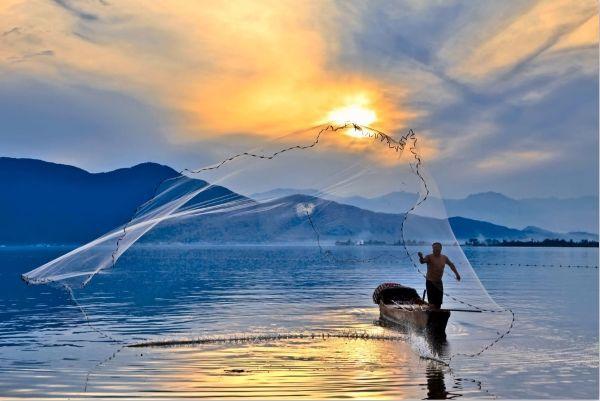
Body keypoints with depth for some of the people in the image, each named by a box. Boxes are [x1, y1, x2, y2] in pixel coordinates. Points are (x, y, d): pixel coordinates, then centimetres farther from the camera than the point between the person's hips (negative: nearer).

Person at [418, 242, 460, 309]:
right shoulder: (429, 257, -13)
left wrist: (456, 273, 21)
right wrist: (421, 257, -56)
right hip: (430, 282, -6)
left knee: (439, 302, 14)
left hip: (439, 282, 6)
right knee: (432, 303, -12)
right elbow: (423, 261, -35)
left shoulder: (444, 258, 3)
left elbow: (451, 265, 22)